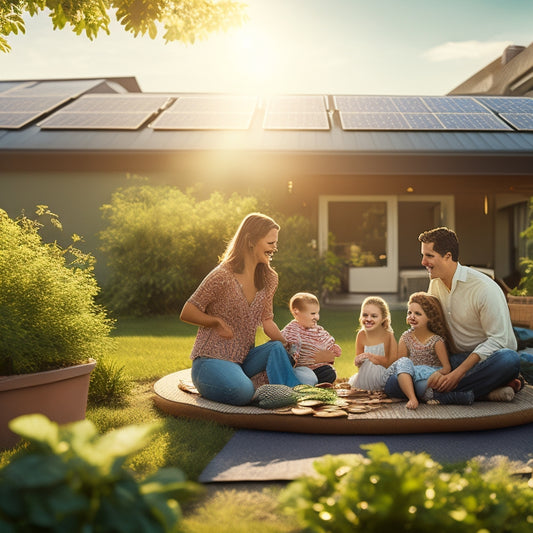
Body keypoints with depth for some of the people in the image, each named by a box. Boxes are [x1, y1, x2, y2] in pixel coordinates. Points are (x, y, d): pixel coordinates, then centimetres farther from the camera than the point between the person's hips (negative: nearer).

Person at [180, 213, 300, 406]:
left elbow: (267, 322, 6)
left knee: (277, 348, -24)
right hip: (211, 359, -6)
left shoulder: (269, 279, 7)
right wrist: (218, 322, -19)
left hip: (243, 359, 6)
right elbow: (187, 313, -8)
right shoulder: (222, 277, -15)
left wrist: (289, 347, -10)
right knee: (243, 393, -33)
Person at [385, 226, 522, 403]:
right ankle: (484, 389, -22)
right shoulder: (436, 283, 6)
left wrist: (458, 373, -27)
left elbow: (498, 340, -18)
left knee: (509, 359, -42)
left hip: (485, 358, -6)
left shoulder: (485, 288, -16)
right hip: (456, 358, 6)